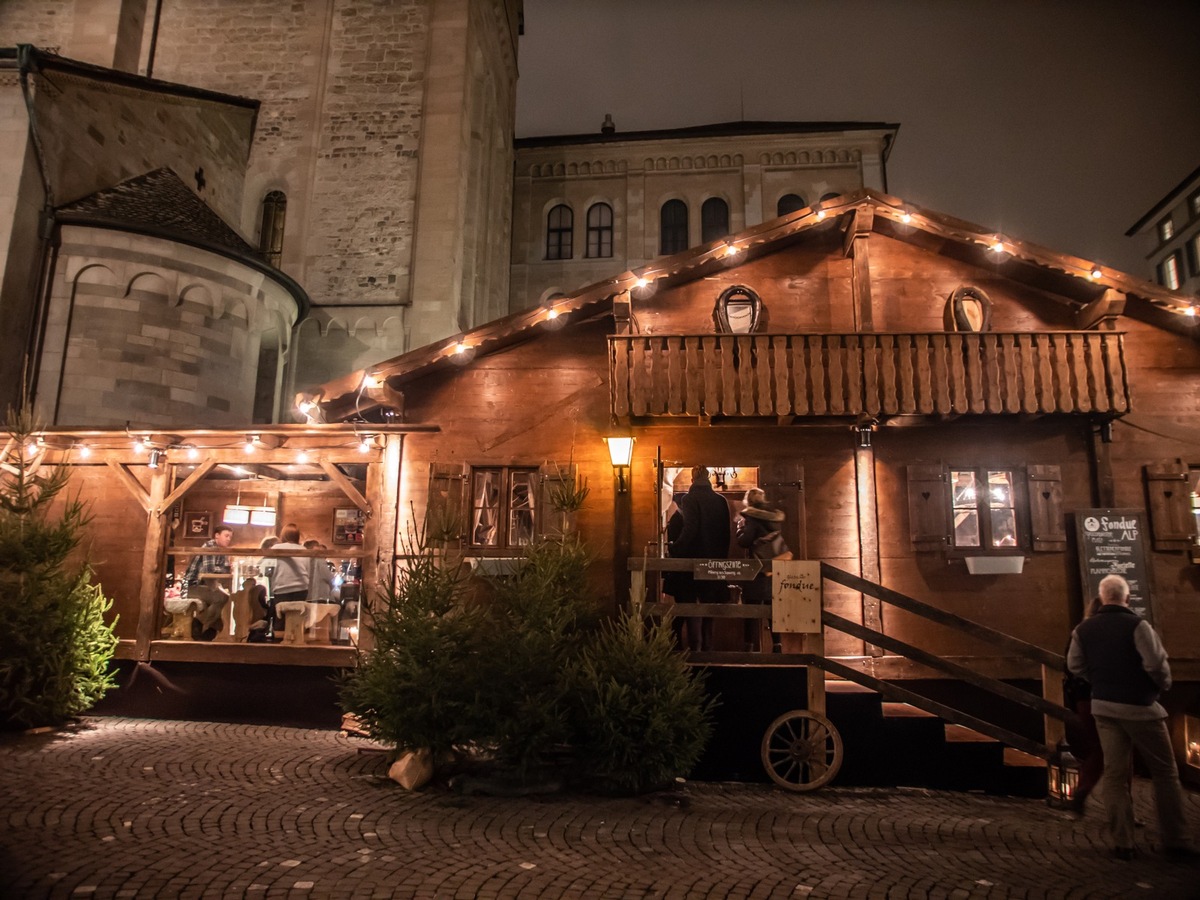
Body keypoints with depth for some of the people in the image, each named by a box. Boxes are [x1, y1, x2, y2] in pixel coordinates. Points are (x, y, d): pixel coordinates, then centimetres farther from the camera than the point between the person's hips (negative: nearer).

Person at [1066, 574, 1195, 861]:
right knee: (1165, 773, 11)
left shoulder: (1084, 629, 1)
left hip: (1104, 707, 4)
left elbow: (1075, 665, 5)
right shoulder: (1136, 625, -15)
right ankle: (1175, 841, 14)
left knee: (1114, 774, 8)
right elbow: (1157, 664, -19)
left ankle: (1123, 844, 8)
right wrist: (1163, 684, 1)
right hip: (1140, 707, -4)